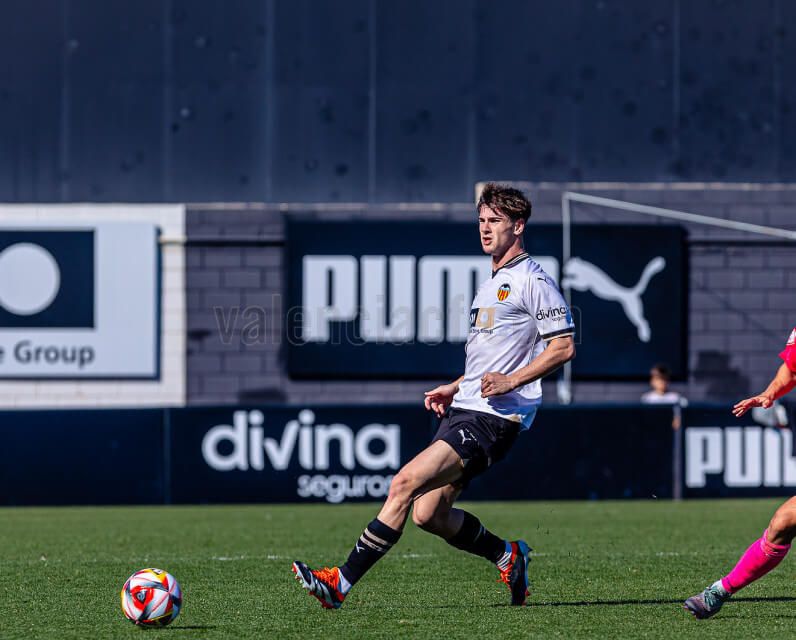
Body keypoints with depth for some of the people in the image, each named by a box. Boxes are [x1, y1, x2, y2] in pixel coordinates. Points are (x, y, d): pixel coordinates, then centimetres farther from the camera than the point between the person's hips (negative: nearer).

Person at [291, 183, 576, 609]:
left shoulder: (533, 281, -6)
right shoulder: (490, 285, 24)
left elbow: (563, 347, -11)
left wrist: (510, 380, -19)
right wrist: (454, 389, 21)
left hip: (492, 417, -10)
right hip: (463, 411, 10)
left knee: (405, 482, -20)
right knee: (429, 515, 2)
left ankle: (340, 584, -21)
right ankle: (508, 556, 23)